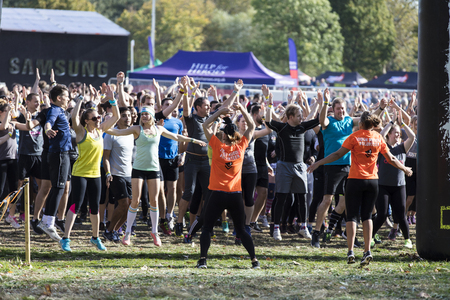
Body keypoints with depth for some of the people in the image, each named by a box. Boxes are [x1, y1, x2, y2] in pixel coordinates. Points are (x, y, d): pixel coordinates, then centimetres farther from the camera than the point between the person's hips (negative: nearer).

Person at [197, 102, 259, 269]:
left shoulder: (218, 146, -7)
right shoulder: (241, 147, -2)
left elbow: (206, 125, 4)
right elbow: (251, 126, 11)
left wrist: (220, 112, 1)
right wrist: (242, 109, 5)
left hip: (218, 194, -2)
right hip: (236, 195, 2)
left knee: (207, 228, 5)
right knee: (241, 230, 11)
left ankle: (203, 259, -8)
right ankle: (254, 260, 3)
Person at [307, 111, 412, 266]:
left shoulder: (355, 137, -7)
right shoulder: (378, 138, 3)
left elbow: (338, 154, -10)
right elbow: (390, 159, 11)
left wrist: (317, 163, -5)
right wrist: (405, 169, 27)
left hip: (355, 179, -3)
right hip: (372, 180, 3)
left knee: (352, 216, 2)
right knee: (367, 216, 10)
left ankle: (350, 251, -9)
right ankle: (367, 251, -2)